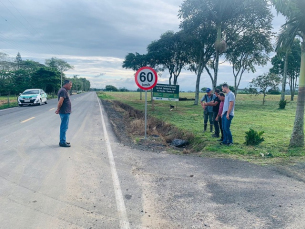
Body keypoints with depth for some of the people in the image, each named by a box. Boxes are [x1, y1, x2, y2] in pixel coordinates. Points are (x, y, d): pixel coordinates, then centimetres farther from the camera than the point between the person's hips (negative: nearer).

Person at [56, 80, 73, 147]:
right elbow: (60, 101, -26)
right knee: (64, 127, -5)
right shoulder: (63, 91, -16)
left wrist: (58, 109, 16)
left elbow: (61, 101, 22)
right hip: (65, 112, -10)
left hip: (65, 112, 10)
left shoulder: (63, 90, 17)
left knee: (63, 127, 16)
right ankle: (62, 142, 1)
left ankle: (62, 141, 24)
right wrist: (58, 109, -17)